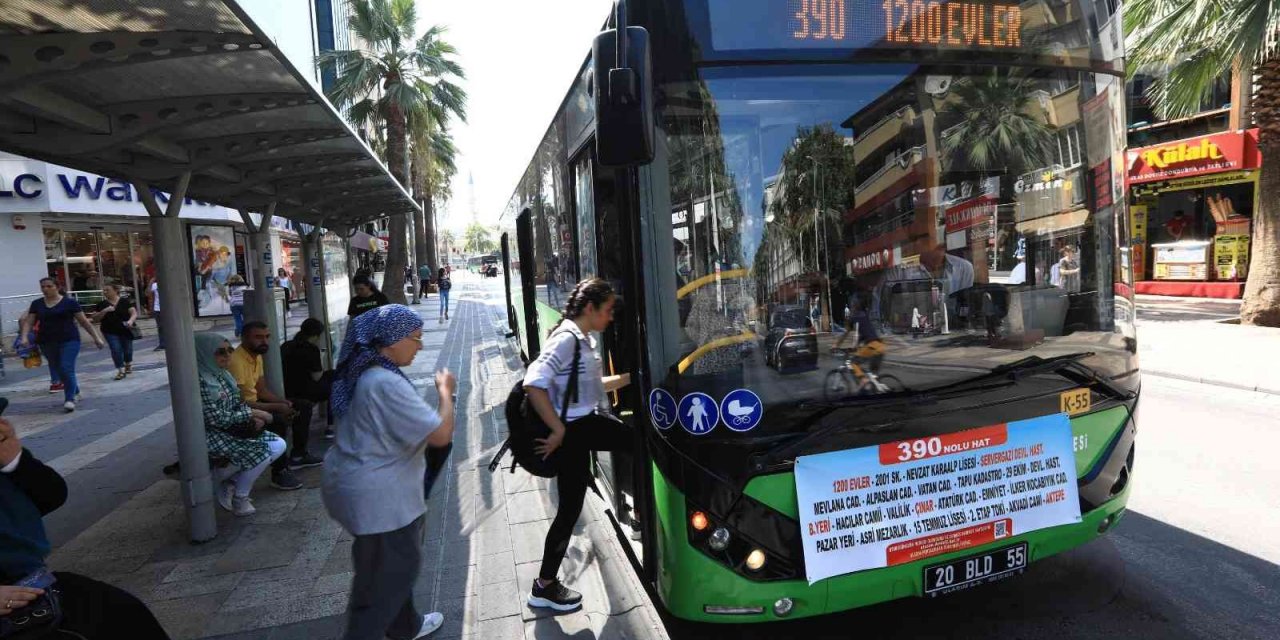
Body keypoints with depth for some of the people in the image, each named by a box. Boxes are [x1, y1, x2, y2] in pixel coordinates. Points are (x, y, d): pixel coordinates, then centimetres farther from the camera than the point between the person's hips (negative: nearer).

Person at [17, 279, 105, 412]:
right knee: (59, 371, 12)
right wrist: (23, 337, -11)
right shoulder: (36, 304, 7)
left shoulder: (69, 303, -3)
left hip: (69, 340, -4)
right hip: (47, 343, 4)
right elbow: (28, 322, 6)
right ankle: (76, 392, 30)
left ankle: (69, 399, -10)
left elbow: (84, 322, -1)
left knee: (67, 369, -15)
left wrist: (96, 338, -3)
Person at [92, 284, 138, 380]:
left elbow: (134, 313, -5)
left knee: (127, 349, 6)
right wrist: (104, 311, -14)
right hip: (110, 332, 1)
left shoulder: (125, 301, -1)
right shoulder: (101, 304, 3)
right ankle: (121, 370, 0)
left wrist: (131, 321, -25)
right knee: (116, 350, -10)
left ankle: (128, 365, 36)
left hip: (125, 331, -1)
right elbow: (95, 319, 2)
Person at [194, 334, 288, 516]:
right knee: (262, 451, -22)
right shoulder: (200, 381, -21)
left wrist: (254, 418, -9)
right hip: (212, 437, -9)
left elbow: (239, 403, 12)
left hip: (233, 429, 9)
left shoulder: (224, 375, 8)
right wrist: (252, 413, -16)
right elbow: (217, 419, -23)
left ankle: (231, 481, 12)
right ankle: (240, 499, 2)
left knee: (279, 445, 0)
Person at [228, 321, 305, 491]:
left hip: (253, 404, 10)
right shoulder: (236, 361, -26)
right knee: (278, 420, -32)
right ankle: (279, 472, -21)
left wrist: (284, 402, -7)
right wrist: (276, 407, -28)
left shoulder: (257, 356, 5)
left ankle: (299, 454, 19)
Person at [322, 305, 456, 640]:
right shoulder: (387, 384, -28)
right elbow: (441, 434, -28)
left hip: (367, 486, 11)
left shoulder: (367, 373, 5)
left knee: (393, 565, 26)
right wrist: (446, 391, -13)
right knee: (387, 573, 6)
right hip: (377, 495, -11)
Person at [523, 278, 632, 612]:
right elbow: (533, 384, -31)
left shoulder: (585, 339, 10)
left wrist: (630, 377, 16)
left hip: (589, 423, 10)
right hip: (573, 431, -10)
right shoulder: (566, 338, -21)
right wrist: (558, 430, -26)